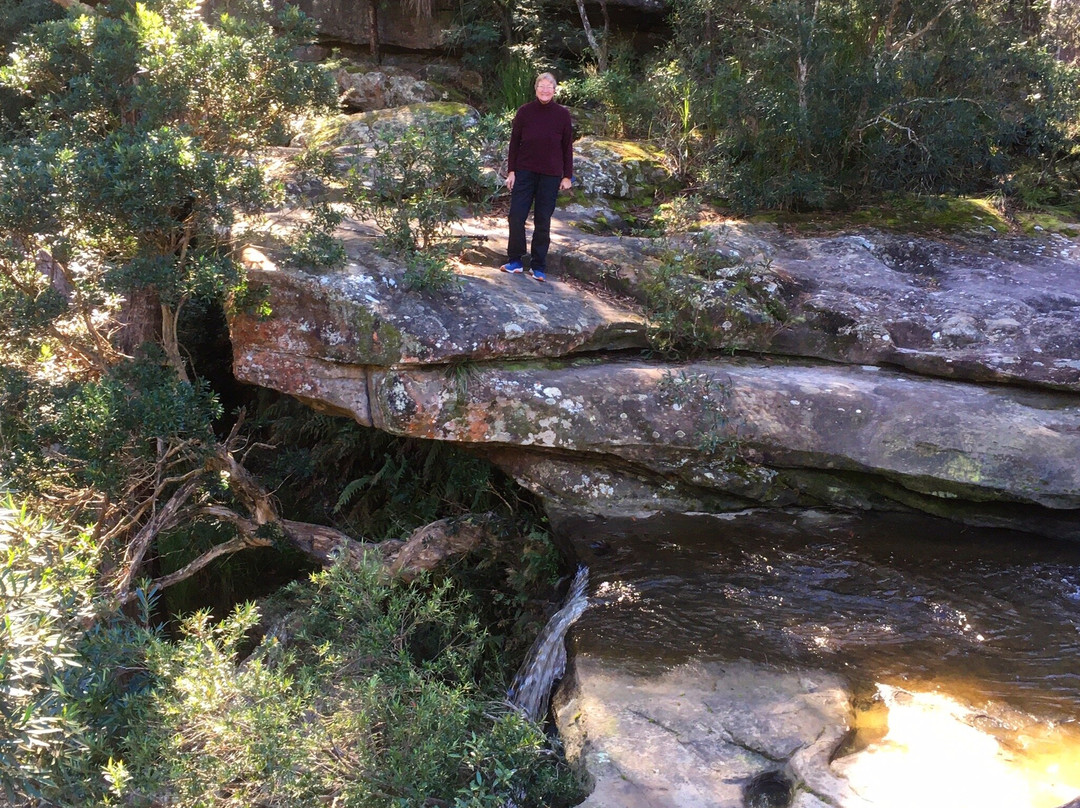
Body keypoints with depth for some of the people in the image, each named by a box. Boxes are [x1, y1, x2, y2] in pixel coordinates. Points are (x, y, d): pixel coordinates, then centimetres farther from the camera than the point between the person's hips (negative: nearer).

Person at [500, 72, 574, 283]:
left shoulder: (562, 114, -1)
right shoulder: (524, 111, -1)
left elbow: (567, 146, 3)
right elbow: (514, 142, 4)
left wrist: (567, 176, 2)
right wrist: (511, 171, 0)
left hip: (550, 175, 0)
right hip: (525, 171, 1)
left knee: (543, 221, 5)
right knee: (516, 216, -3)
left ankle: (538, 266, 14)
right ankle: (514, 261, 11)